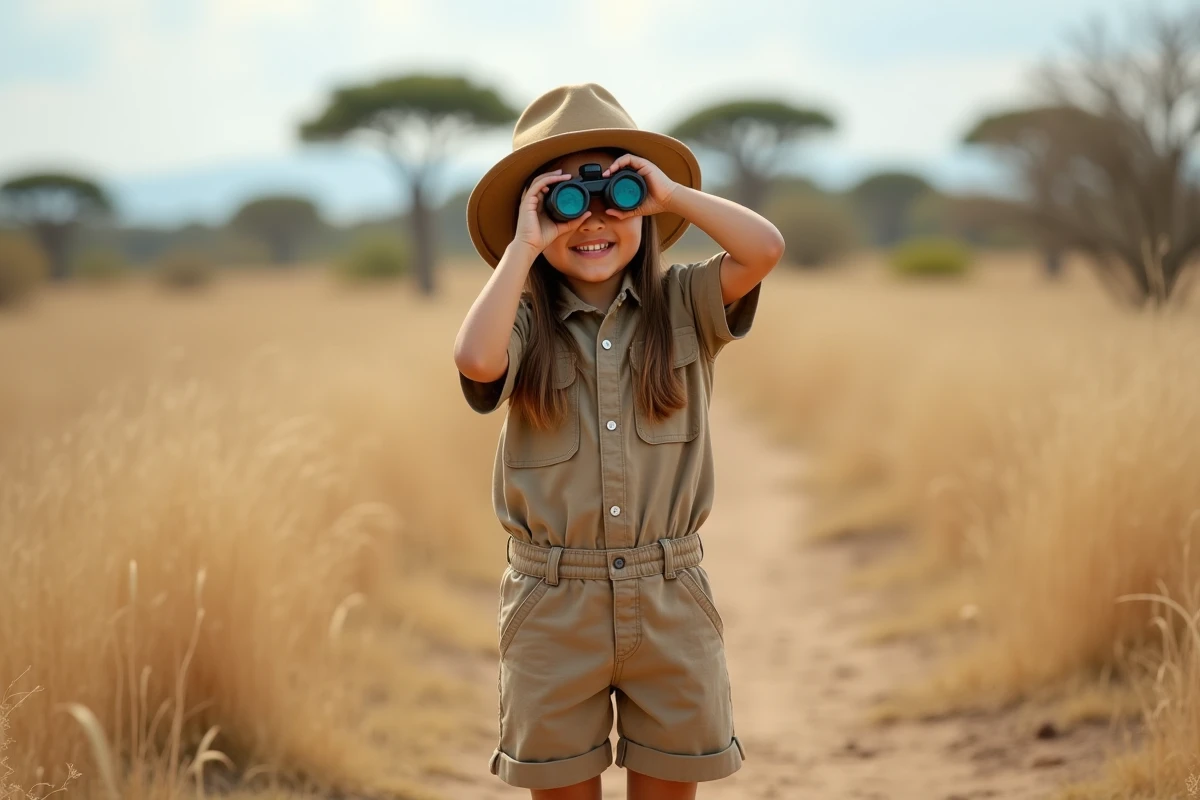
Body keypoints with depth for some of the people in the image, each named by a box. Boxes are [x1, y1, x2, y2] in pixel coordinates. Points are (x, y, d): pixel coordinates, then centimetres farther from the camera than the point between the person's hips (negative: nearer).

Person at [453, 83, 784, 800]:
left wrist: (673, 192, -8)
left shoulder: (684, 307, 3)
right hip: (554, 605, -1)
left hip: (670, 601, 1)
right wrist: (522, 248, -14)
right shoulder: (526, 324, -1)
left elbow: (765, 248, -13)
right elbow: (476, 360, -24)